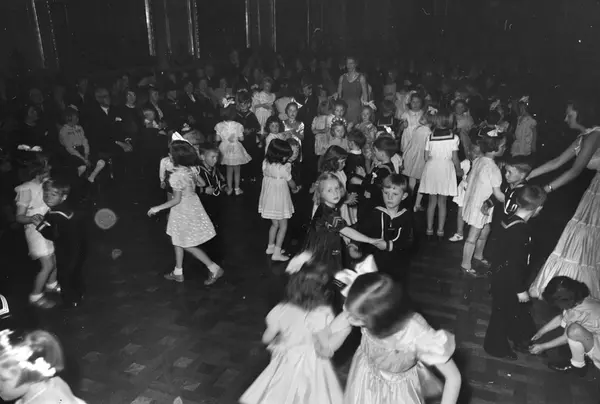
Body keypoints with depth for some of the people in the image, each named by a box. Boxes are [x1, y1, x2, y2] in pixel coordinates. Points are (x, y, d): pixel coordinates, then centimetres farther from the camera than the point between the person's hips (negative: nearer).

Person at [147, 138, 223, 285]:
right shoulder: (190, 169, -4)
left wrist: (158, 208, -12)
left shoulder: (176, 176, -27)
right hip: (192, 206, 9)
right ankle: (178, 273, 34)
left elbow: (176, 200, -22)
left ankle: (215, 269, 12)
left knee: (188, 246, 6)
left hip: (184, 211, -9)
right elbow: (202, 183, 8)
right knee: (177, 240, 21)